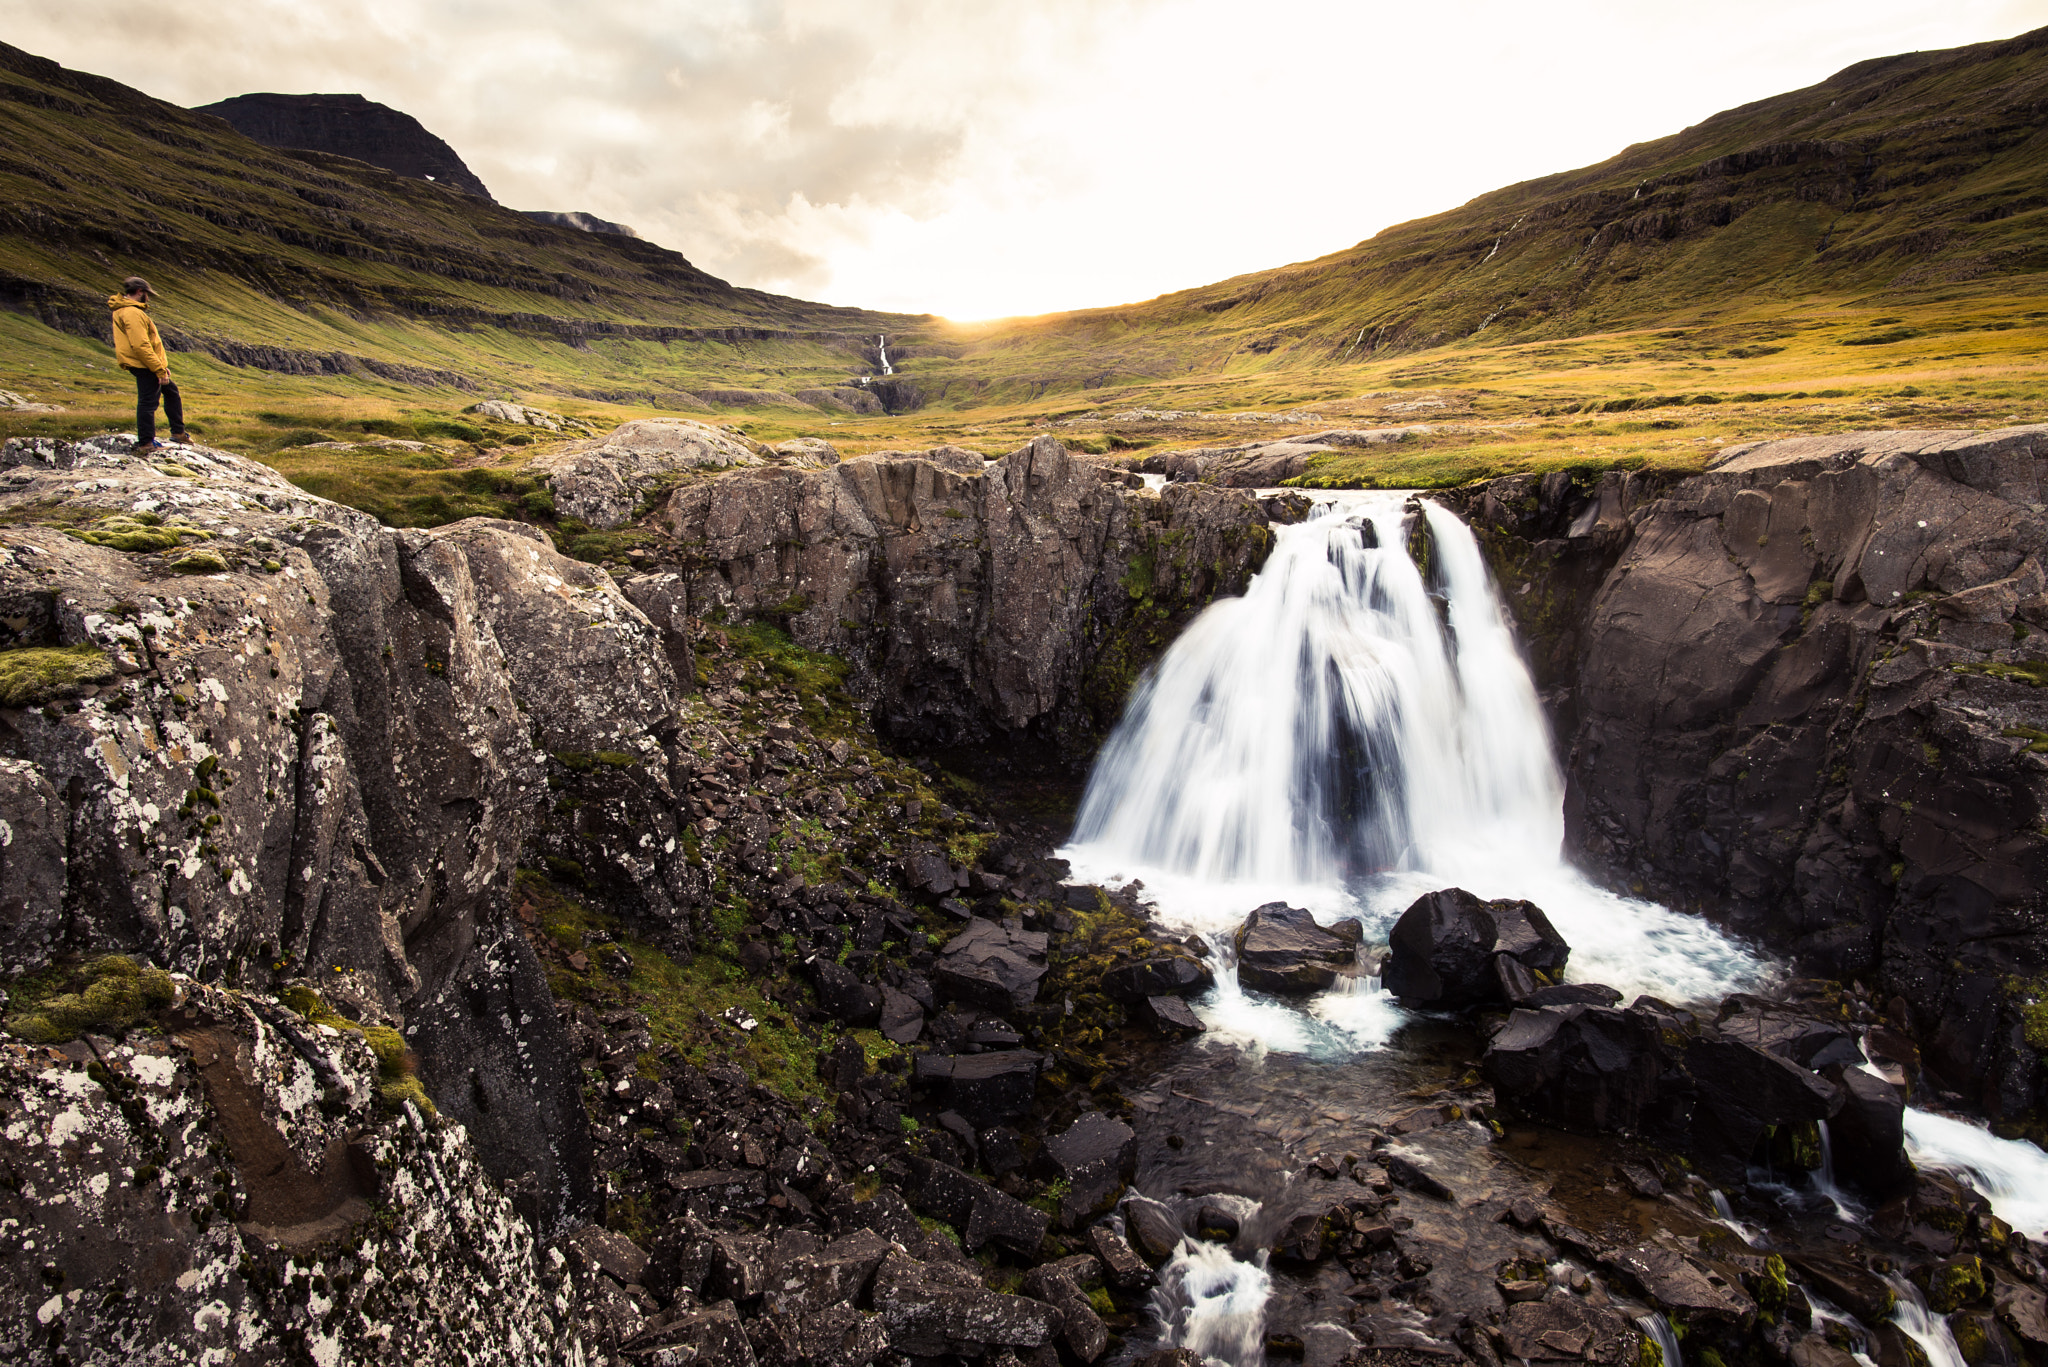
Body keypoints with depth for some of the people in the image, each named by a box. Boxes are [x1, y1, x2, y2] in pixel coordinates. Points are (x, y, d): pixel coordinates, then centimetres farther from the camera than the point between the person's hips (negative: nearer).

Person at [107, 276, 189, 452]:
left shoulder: (124, 310, 17)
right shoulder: (132, 313, -18)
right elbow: (140, 346, -24)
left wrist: (161, 365, 19)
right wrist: (159, 369, -22)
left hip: (146, 366, 11)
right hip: (145, 366, -11)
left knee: (171, 391, 23)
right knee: (147, 402, -6)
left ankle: (178, 432, 27)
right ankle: (145, 443, 0)